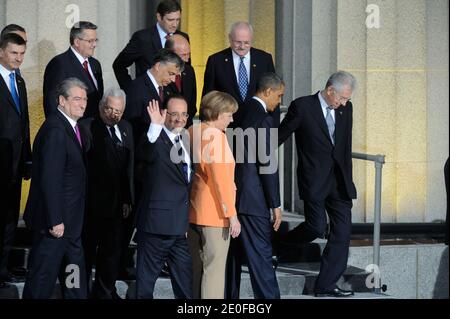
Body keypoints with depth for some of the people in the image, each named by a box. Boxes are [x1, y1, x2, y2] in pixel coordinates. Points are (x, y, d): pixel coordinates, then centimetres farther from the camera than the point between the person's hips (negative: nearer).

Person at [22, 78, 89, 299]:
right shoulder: (55, 130, -21)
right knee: (42, 280, 1)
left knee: (75, 278, 17)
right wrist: (55, 221, -23)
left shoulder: (74, 128, 10)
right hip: (55, 222, -10)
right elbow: (50, 180, -24)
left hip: (68, 222, 10)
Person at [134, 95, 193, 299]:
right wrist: (155, 126, -48)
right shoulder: (156, 140, -10)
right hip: (157, 224, -7)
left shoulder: (186, 142, 13)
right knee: (146, 279, 3)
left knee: (186, 283, 14)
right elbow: (145, 153, -34)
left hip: (183, 226, 7)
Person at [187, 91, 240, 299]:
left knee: (196, 269, 14)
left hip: (193, 211, 8)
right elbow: (221, 178, -20)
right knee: (214, 270, -4)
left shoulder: (192, 132, 9)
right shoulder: (215, 136, -16)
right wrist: (231, 214, -18)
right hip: (214, 214, -8)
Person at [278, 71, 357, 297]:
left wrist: (347, 176, 17)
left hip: (339, 180, 6)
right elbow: (279, 137, 0)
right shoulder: (302, 107, -8)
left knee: (342, 231, 1)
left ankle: (326, 284, 7)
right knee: (317, 226, -15)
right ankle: (280, 244, 14)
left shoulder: (345, 108, 9)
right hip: (314, 179, -6)